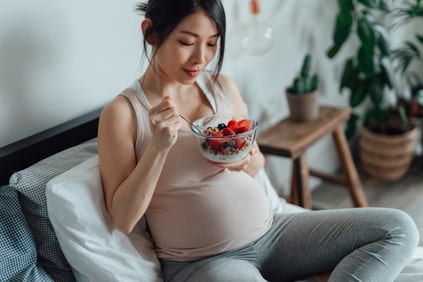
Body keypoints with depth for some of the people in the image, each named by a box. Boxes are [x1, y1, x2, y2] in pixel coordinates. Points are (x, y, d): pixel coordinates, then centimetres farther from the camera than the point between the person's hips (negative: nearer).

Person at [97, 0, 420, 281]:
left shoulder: (223, 86, 5)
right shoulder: (122, 112, -8)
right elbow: (123, 220, -10)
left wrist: (245, 158, -8)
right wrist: (158, 146, -22)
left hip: (268, 231, 7)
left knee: (398, 228, -3)